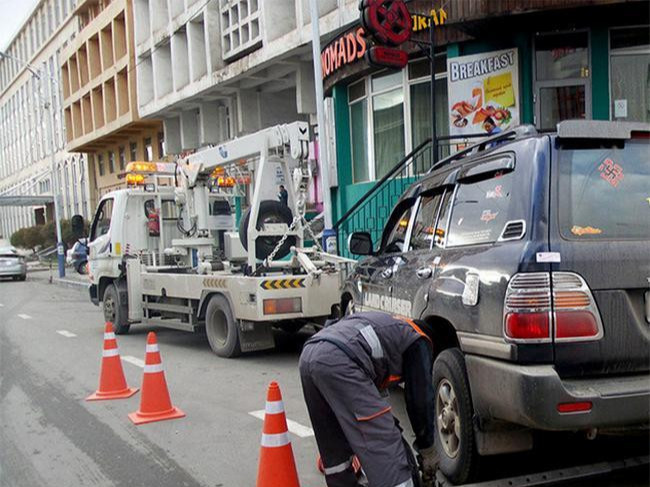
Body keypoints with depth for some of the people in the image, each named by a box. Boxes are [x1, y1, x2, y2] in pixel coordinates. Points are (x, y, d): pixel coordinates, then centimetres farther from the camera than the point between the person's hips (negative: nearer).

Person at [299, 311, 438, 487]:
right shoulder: (418, 342, 20)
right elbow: (421, 398, 16)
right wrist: (428, 449, 26)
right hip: (339, 362, -9)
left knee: (334, 440, 25)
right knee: (382, 442, -6)